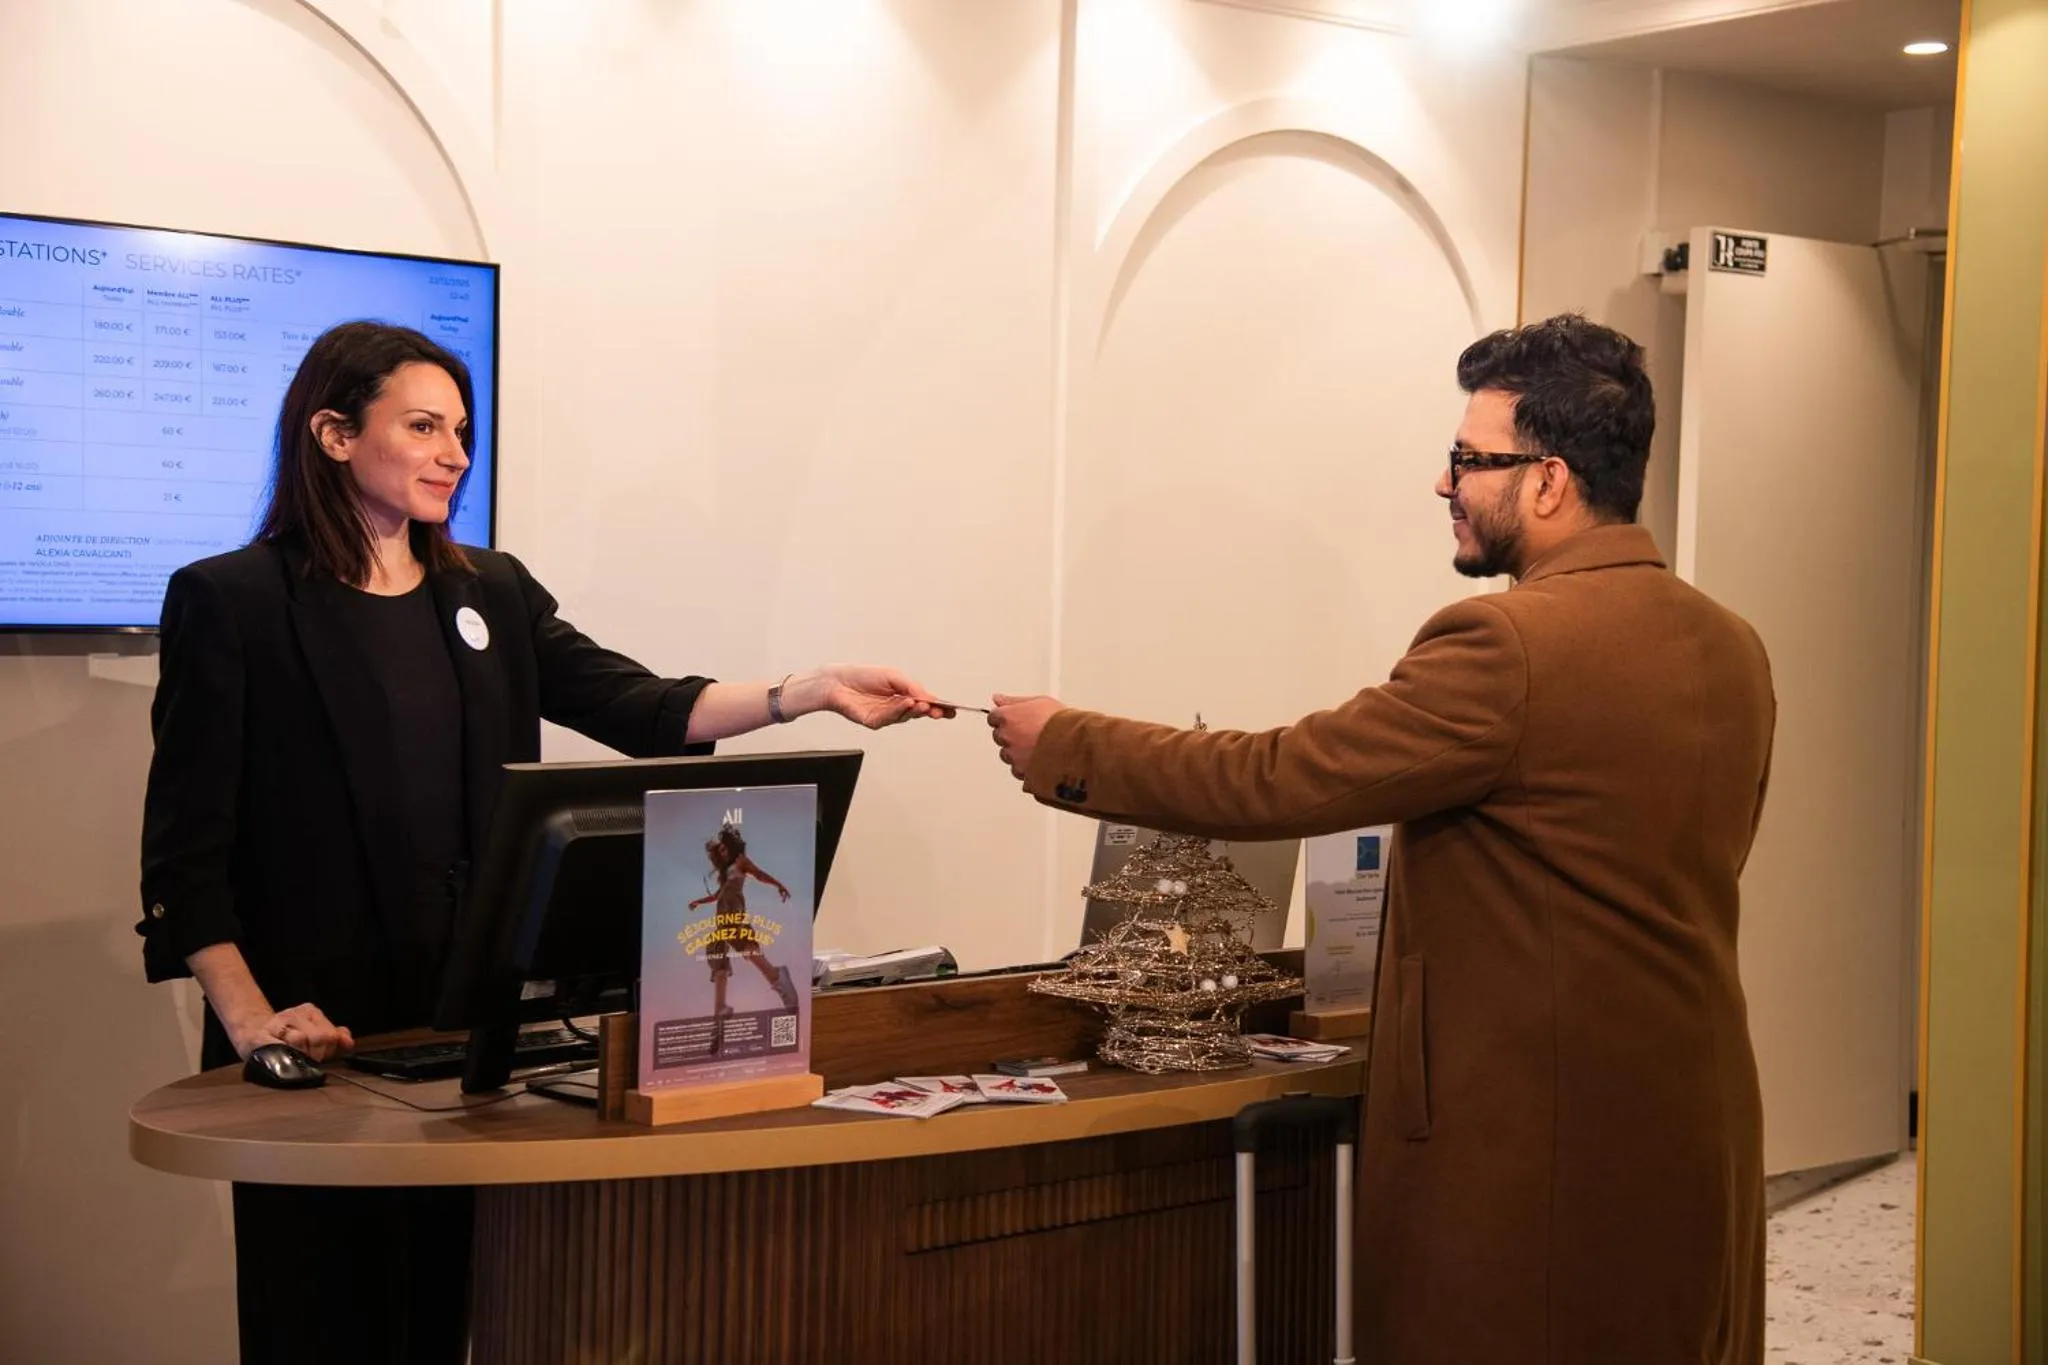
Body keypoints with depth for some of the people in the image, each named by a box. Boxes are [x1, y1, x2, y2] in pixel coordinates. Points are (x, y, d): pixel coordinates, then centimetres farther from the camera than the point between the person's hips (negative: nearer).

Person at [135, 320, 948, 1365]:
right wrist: (251, 1021, -18)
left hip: (475, 1025, 5)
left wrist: (812, 691, -11)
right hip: (323, 1035, -5)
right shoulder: (231, 602, -5)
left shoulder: (493, 594, 12)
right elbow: (186, 851, -7)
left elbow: (639, 710, 2)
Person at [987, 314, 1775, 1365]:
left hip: (1527, 1141, -8)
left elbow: (1275, 783, -15)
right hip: (1697, 1137, 8)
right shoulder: (1734, 650, 5)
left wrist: (1064, 747, -4)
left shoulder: (1507, 647, -19)